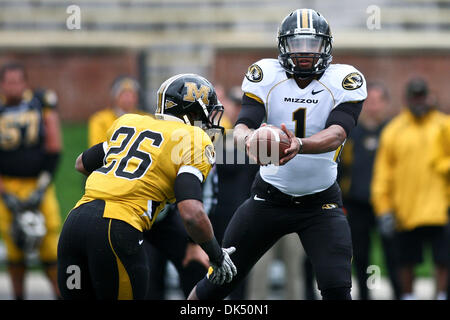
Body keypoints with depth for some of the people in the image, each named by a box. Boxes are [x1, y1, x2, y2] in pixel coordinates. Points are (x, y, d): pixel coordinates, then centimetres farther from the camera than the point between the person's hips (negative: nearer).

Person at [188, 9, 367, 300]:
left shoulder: (345, 81, -10)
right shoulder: (265, 76, -5)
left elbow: (337, 133, -26)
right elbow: (243, 125, -18)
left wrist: (299, 144, -48)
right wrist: (247, 138, -45)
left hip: (321, 203, -1)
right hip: (269, 197, 1)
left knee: (337, 288, -16)